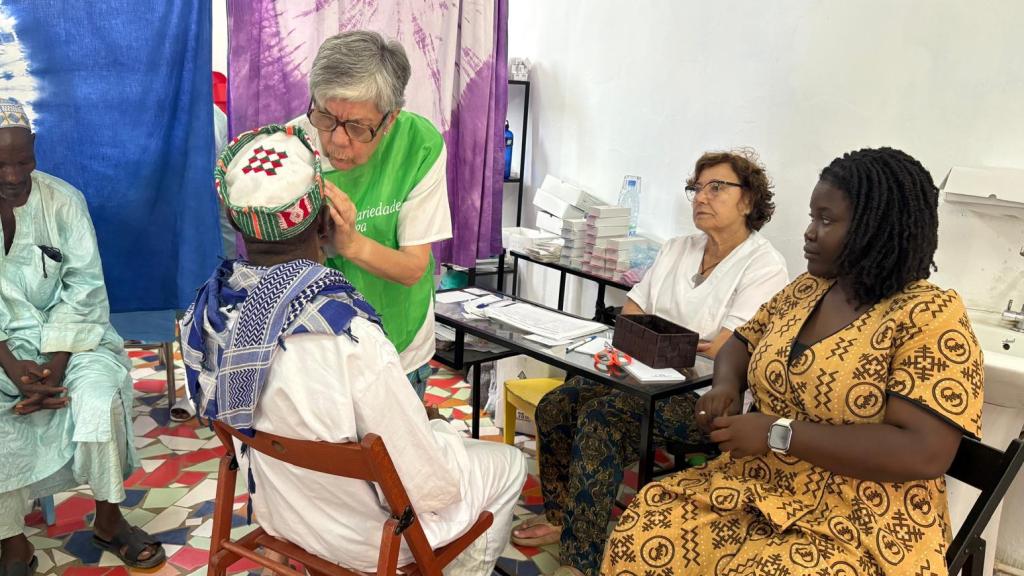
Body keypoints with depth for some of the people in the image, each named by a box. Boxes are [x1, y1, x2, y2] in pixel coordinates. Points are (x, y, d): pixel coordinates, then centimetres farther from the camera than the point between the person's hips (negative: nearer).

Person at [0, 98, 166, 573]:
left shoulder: (64, 200, -7)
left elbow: (84, 290, -9)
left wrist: (53, 371, -16)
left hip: (67, 334, 0)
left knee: (99, 402, -25)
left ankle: (108, 521, -2)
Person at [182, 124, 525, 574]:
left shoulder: (212, 306, -15)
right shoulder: (350, 339, -38)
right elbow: (430, 489, -28)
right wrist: (439, 431, -6)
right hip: (358, 534, -6)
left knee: (441, 433, 28)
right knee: (508, 464, 19)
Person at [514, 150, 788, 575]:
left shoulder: (764, 265, -8)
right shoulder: (676, 250, 14)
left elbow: (724, 353, -18)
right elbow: (629, 315, 9)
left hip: (708, 397, -7)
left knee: (601, 417, -27)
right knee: (556, 406, -12)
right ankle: (561, 515, 6)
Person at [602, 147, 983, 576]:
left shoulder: (931, 317, -14)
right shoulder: (807, 290, 7)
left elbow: (924, 454, -22)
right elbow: (742, 343, 20)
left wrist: (778, 433, -23)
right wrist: (725, 386, -4)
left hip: (859, 530, -5)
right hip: (759, 490, 6)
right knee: (642, 530, -12)